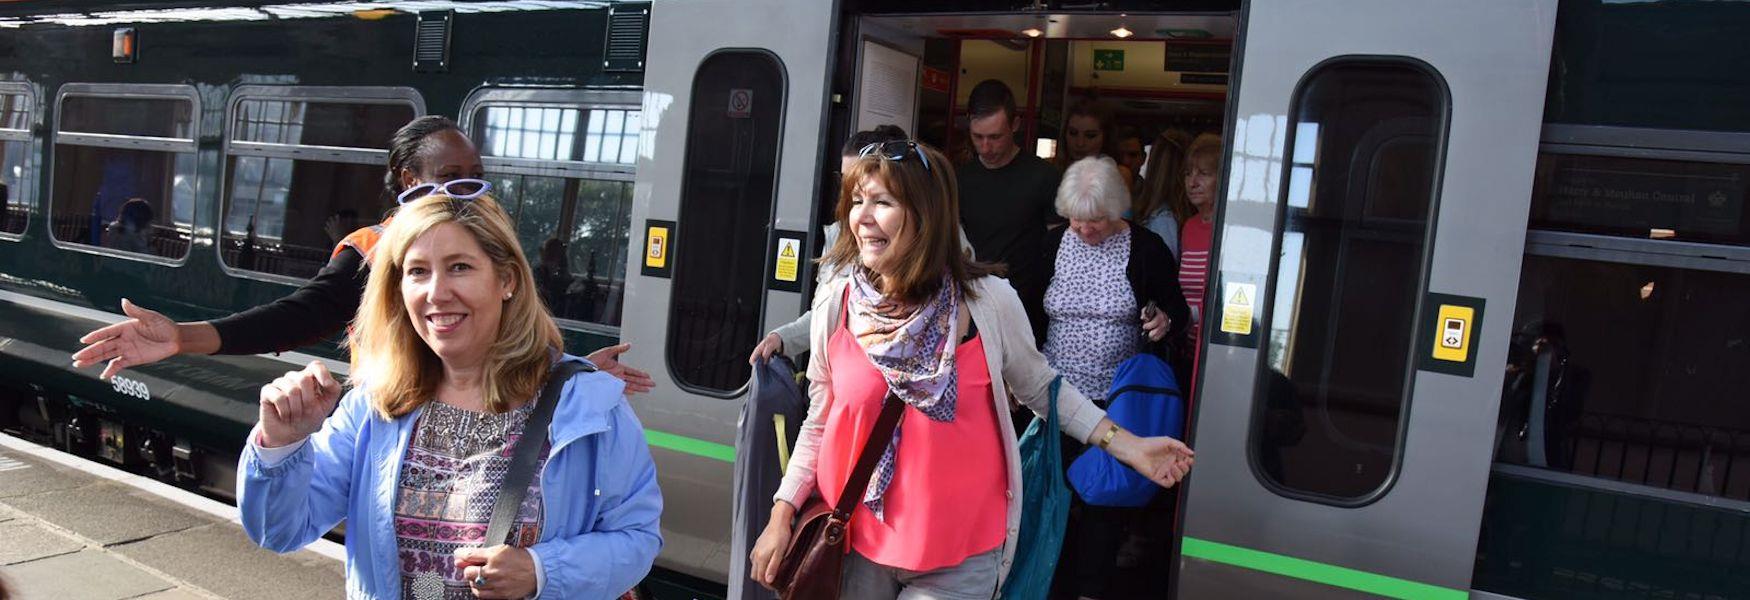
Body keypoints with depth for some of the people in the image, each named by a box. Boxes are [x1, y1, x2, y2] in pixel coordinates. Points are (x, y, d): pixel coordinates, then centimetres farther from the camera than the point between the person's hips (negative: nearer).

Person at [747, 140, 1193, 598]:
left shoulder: (989, 301, -11)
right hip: (858, 543, 2)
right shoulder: (834, 306, -6)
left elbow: (1040, 388, 5)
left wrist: (1126, 445, 0)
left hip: (963, 553, -1)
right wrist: (781, 517, 0)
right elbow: (818, 425, 4)